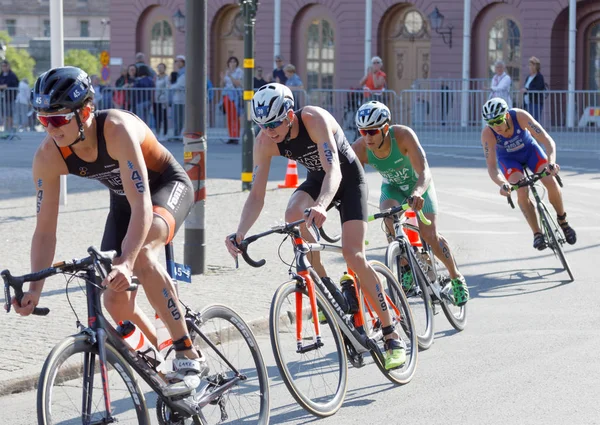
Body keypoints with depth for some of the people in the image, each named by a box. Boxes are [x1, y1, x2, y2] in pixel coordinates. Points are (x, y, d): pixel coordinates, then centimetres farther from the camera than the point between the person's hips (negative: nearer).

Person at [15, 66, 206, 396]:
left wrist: (125, 263, -57)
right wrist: (34, 289, -29)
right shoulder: (48, 157, -22)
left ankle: (188, 357, -27)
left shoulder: (118, 130, -37)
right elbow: (45, 230, -17)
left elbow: (142, 206, -43)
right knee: (116, 302, -3)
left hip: (168, 185, -6)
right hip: (124, 198, 6)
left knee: (141, 253, -36)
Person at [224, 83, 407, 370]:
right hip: (316, 179, 4)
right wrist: (239, 234, -37)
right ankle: (326, 287, -12)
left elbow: (333, 170, -44)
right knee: (293, 215, -30)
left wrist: (321, 206, -63)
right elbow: (257, 195, -20)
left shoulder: (314, 119, -34)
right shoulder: (265, 142, -20)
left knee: (353, 255, -18)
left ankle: (392, 336, -10)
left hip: (348, 178, -4)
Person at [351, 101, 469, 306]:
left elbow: (424, 172, -45)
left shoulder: (403, 135, -38)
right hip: (392, 187, 2)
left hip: (417, 184, -2)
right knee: (390, 221, -27)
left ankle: (456, 278, 16)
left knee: (430, 236, -9)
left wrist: (418, 192, -65)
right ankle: (406, 269, -5)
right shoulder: (359, 148, -30)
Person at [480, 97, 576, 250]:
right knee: (522, 193, -24)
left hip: (529, 149, 0)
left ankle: (562, 221, 8)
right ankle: (537, 234, -8)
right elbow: (491, 167, -33)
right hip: (508, 158, 0)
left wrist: (551, 162, -55)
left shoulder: (520, 116, -35)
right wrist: (502, 184, -54)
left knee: (551, 183, -18)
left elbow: (548, 141, -37)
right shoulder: (487, 134, -34)